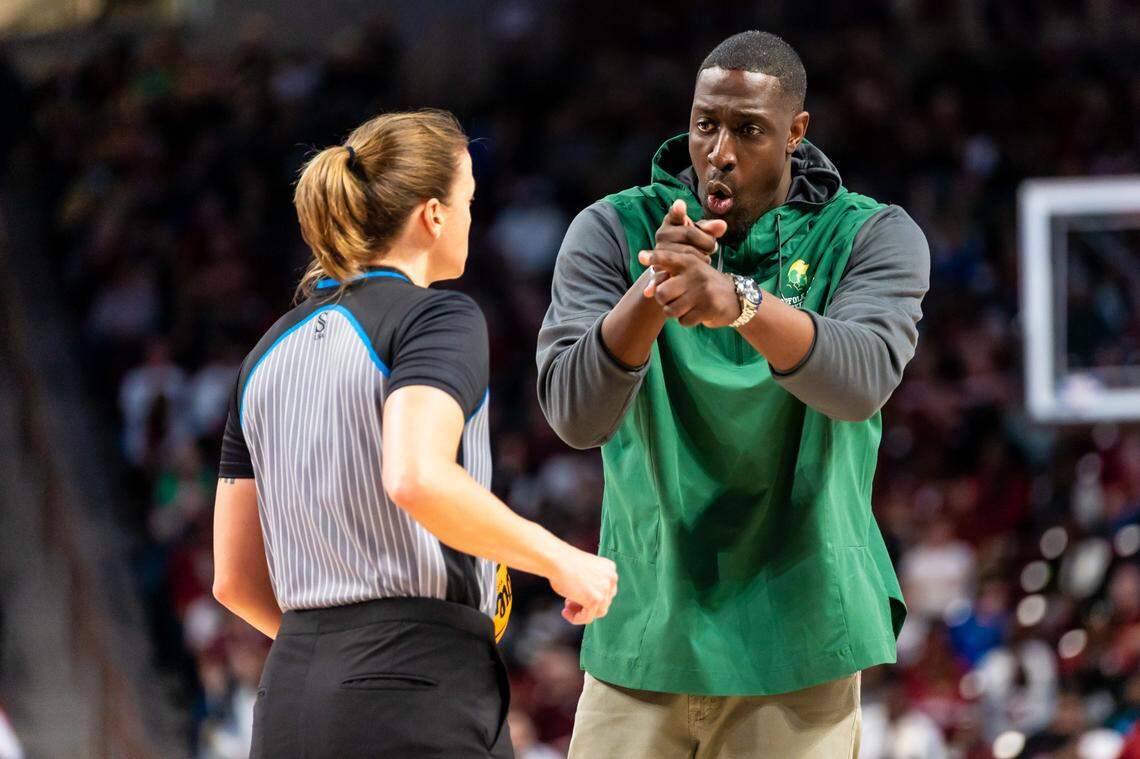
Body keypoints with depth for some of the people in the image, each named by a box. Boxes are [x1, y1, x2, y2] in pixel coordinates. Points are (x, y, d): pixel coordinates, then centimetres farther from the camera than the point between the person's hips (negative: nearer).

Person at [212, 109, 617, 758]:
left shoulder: (268, 355, 16)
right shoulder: (439, 317, -5)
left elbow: (236, 580, 16)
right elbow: (417, 479, -24)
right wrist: (562, 561, -13)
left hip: (289, 702, 7)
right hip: (421, 703, -7)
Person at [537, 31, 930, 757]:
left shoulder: (871, 237, -2)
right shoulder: (614, 232, 0)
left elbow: (862, 382, -22)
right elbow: (574, 414, -14)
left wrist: (739, 303, -39)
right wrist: (652, 292, -31)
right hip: (640, 641, 1)